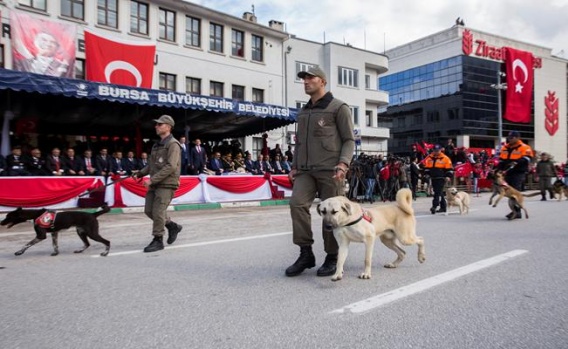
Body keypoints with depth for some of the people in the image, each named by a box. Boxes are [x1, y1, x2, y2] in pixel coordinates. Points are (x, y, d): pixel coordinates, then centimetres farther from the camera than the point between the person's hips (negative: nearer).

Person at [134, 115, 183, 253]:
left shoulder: (173, 144, -11)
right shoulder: (157, 144, 17)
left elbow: (171, 167, -20)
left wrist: (152, 180, -21)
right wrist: (140, 173, 4)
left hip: (166, 184, -9)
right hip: (155, 184, 9)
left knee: (158, 212, -6)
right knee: (149, 210, 10)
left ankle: (158, 241, 9)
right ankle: (172, 226, 26)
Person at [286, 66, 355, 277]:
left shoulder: (338, 107, 4)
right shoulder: (303, 112, 22)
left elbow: (349, 140, -1)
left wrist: (343, 164, -16)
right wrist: (295, 166, 13)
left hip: (330, 170, -5)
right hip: (305, 170, 5)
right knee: (297, 203, -14)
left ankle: (332, 258, 12)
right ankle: (306, 253, -4)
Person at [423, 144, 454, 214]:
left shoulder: (445, 158, -3)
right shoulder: (429, 158, 9)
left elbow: (449, 168, -2)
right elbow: (426, 167, 18)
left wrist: (448, 176, -10)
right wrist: (427, 174, 7)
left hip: (441, 178, -5)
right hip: (433, 178, 5)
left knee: (438, 193, -13)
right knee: (440, 193, 13)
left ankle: (434, 206, -18)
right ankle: (443, 207, 22)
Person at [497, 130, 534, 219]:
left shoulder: (524, 147, -2)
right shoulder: (505, 148, 16)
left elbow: (527, 158, -15)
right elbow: (501, 160, 21)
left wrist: (516, 162, -28)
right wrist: (498, 169, 12)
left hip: (518, 173, -7)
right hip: (508, 173, 7)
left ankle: (516, 211, -13)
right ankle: (516, 211, 17)